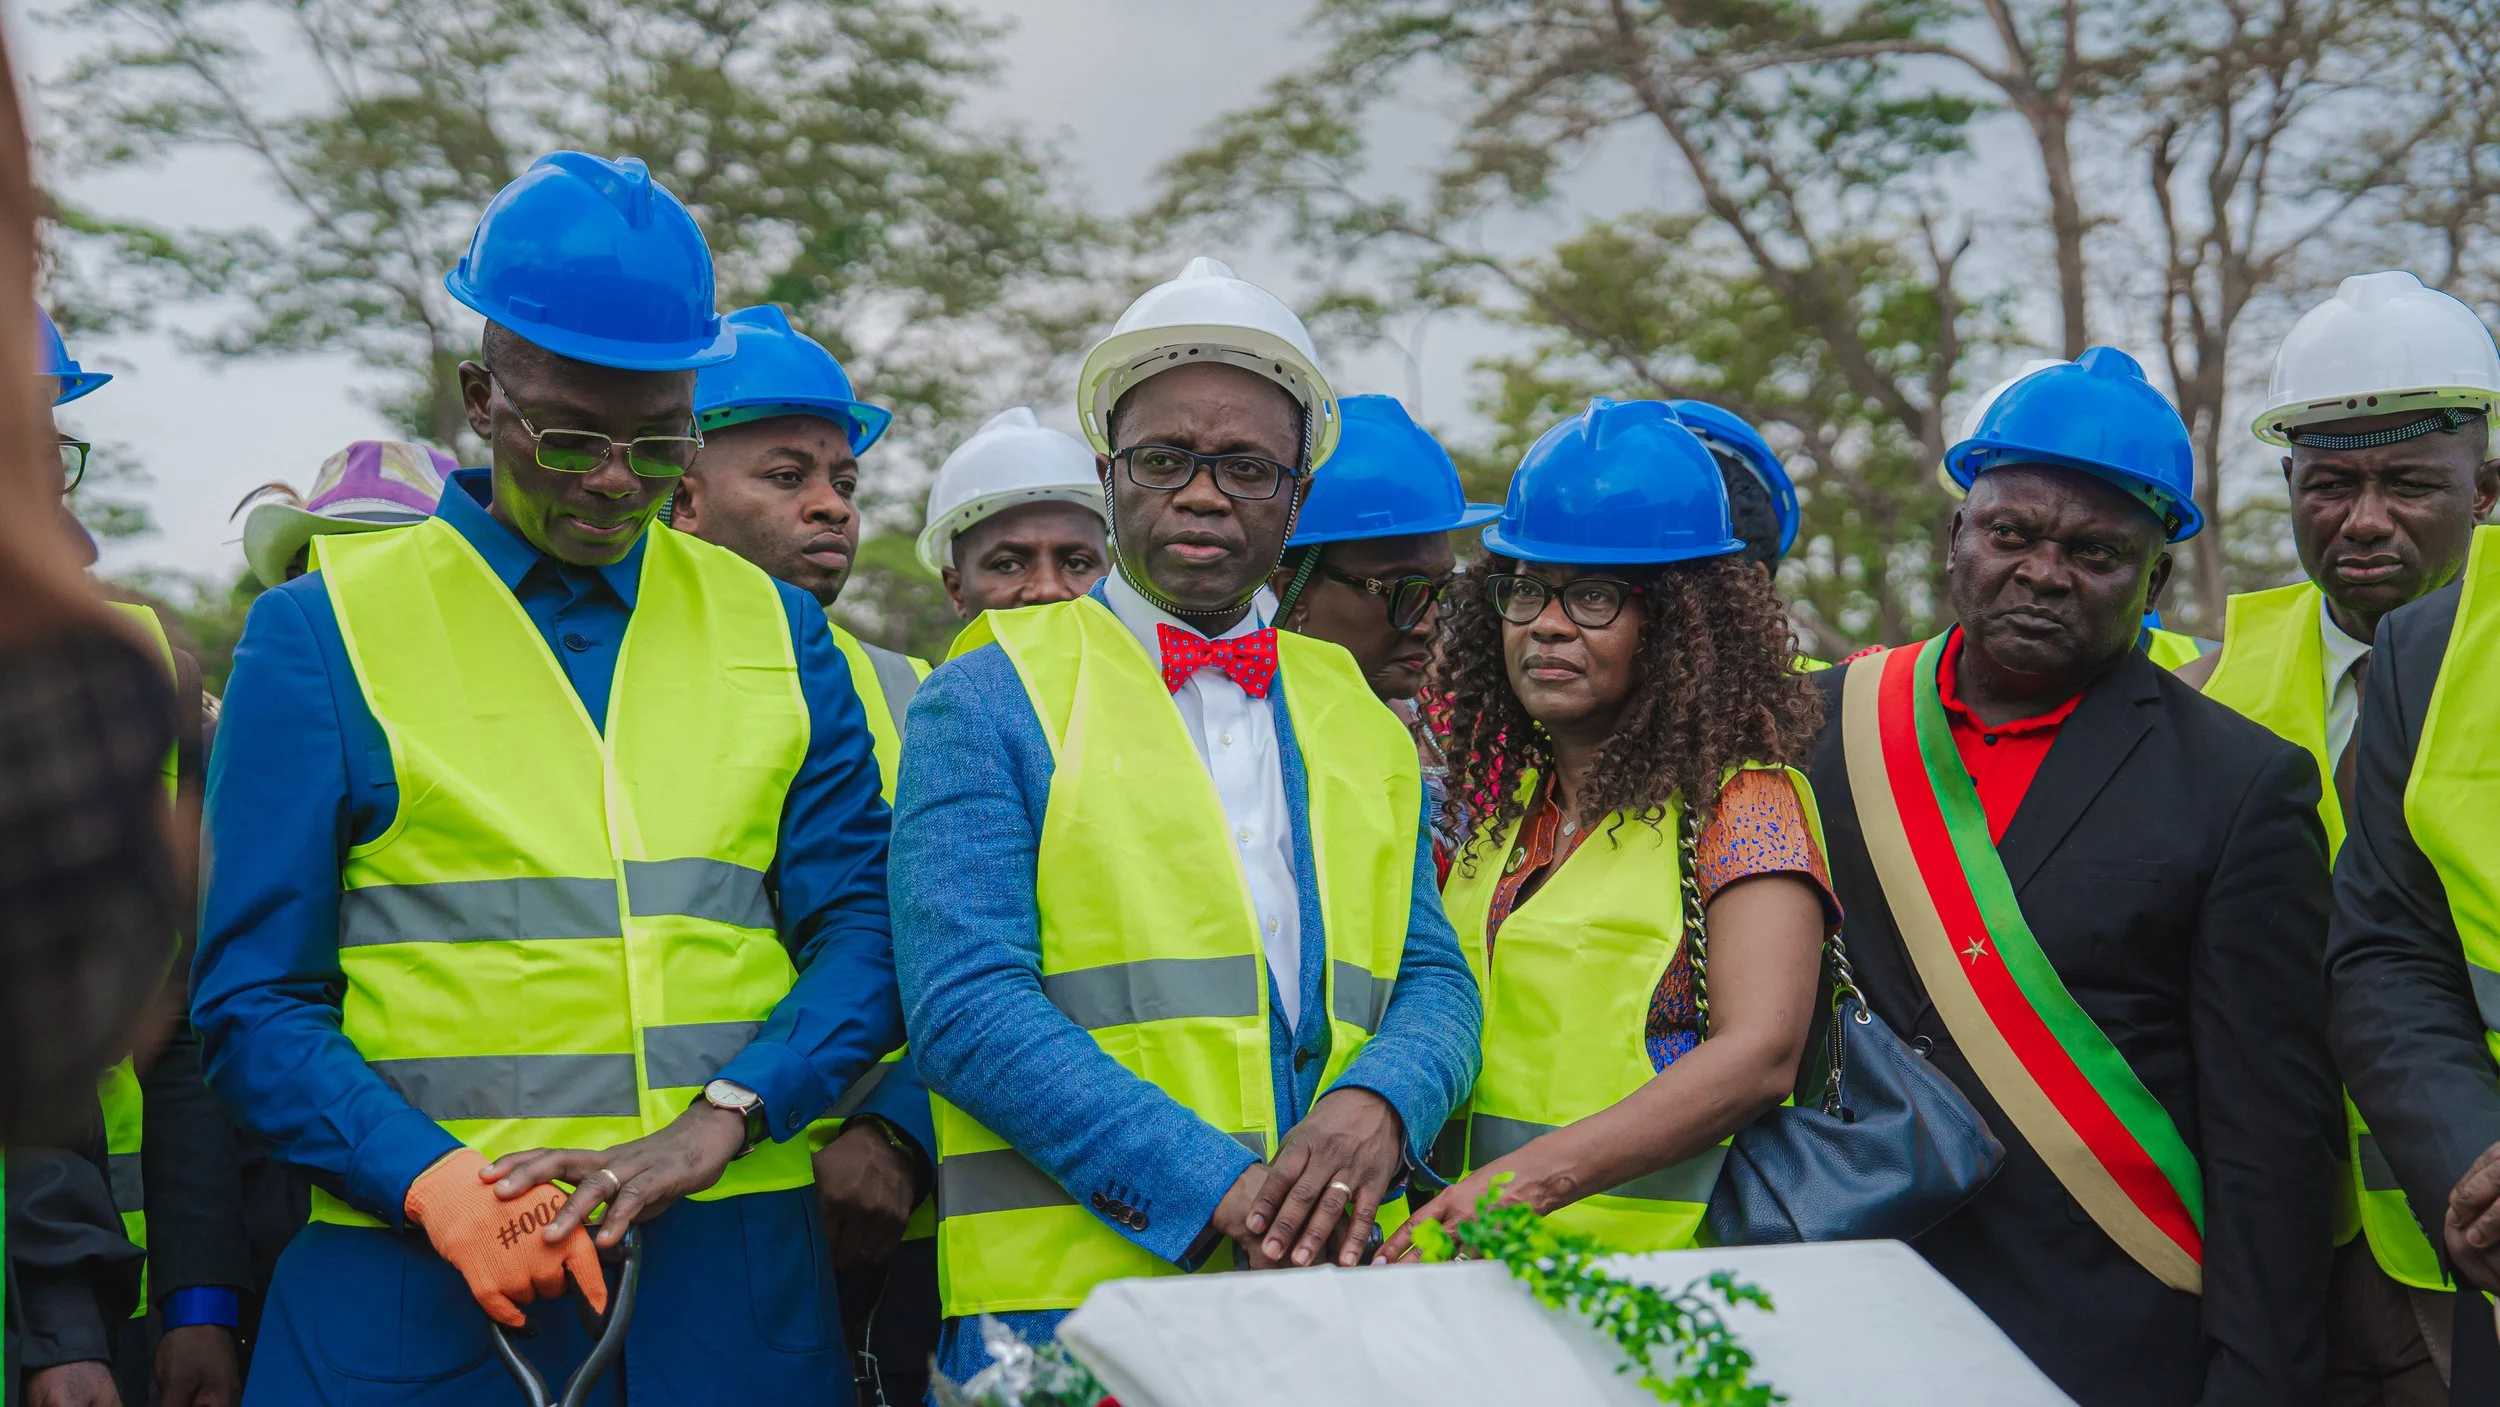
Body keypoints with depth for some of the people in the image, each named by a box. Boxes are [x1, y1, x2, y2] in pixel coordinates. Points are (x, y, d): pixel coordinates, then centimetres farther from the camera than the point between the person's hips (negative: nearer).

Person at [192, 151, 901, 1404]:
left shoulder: (772, 630, 11)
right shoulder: (323, 631, 3)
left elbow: (864, 930, 5)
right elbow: (254, 1000, -1)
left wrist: (718, 1121, -12)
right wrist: (434, 1184, -17)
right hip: (423, 1289, -2)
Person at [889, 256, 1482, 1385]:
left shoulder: (1361, 725, 16)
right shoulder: (989, 700, 0)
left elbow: (1433, 979, 13)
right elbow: (967, 1005, -9)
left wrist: (1377, 1104, -10)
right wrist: (1216, 1193, -17)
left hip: (1328, 1293, 4)